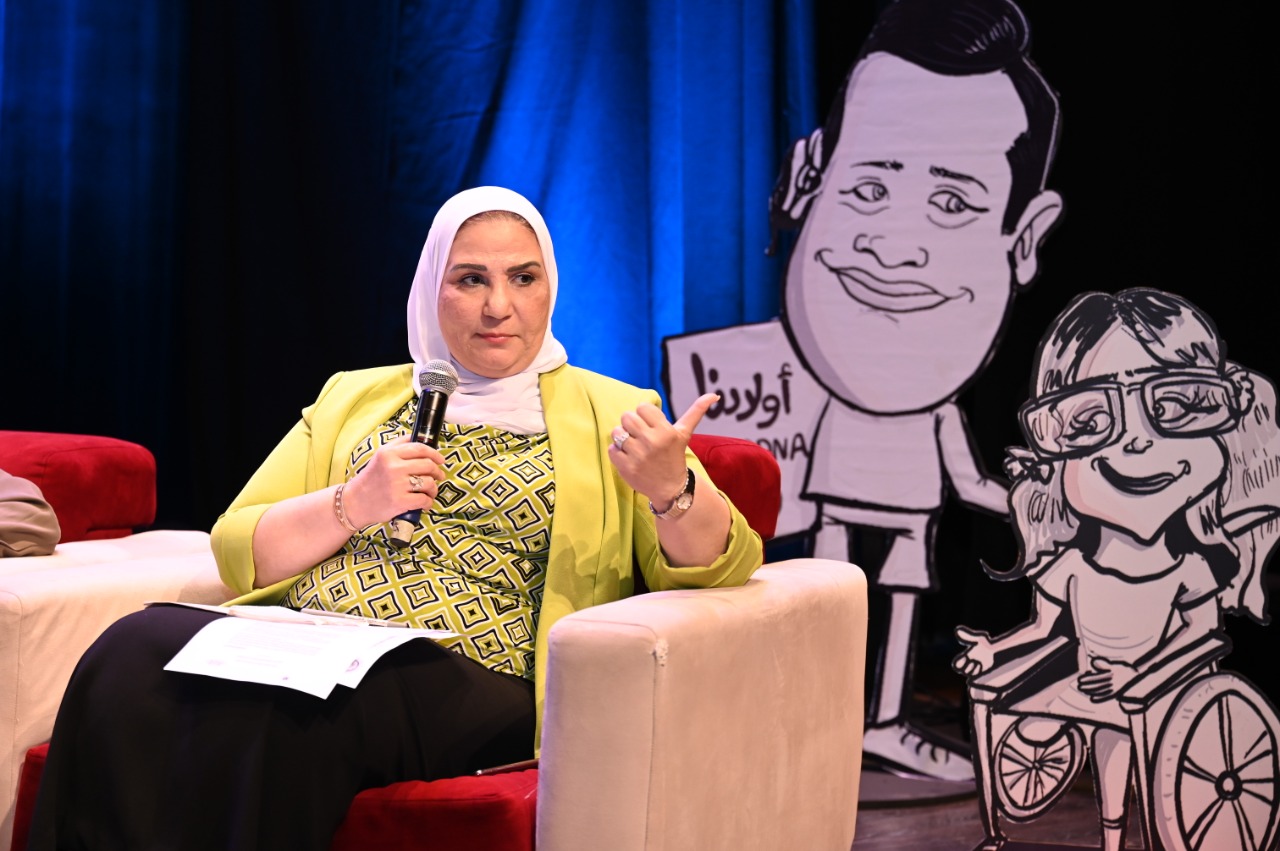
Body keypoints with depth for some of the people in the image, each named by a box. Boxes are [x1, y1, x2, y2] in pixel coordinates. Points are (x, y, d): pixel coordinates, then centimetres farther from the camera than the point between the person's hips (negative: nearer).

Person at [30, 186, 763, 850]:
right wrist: (352, 506, -4)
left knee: (265, 709, -34)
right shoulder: (356, 397, 22)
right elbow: (236, 550, 14)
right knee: (135, 656, -29)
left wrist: (671, 489, -20)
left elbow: (720, 567, 2)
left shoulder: (609, 414, 13)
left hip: (469, 682, -3)